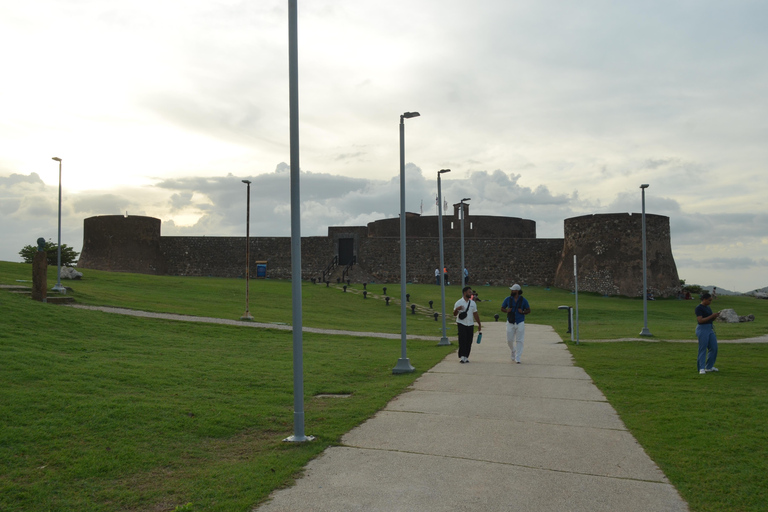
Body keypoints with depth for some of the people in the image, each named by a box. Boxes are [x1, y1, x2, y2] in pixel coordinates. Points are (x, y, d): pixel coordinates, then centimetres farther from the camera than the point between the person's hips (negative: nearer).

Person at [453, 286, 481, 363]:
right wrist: (457, 309, -29)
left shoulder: (473, 303, 11)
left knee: (469, 342, 3)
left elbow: (475, 314, 16)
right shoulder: (459, 303, -3)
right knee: (462, 340, -10)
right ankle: (462, 356, -9)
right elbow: (454, 314, -7)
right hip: (462, 324, -4)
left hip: (470, 325, 4)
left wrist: (479, 324, 14)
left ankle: (466, 356, 10)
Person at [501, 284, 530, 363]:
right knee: (509, 340, 3)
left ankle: (517, 358, 3)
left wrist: (523, 312, -14)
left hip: (520, 323, -2)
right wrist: (506, 310, -11)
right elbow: (502, 308, 11)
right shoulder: (508, 299, 2)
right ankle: (513, 352, 32)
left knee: (519, 341, -2)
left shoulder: (523, 300, -1)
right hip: (510, 323, 2)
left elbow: (528, 310, 6)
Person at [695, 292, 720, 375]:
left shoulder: (708, 308, 14)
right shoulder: (699, 308, -12)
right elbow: (700, 320, -20)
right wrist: (711, 316, -19)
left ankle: (709, 367, 20)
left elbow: (710, 319, 19)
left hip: (710, 329, 9)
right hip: (702, 329, -9)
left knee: (714, 348, 8)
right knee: (703, 349, -6)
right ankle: (701, 368, 0)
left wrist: (715, 316, -1)